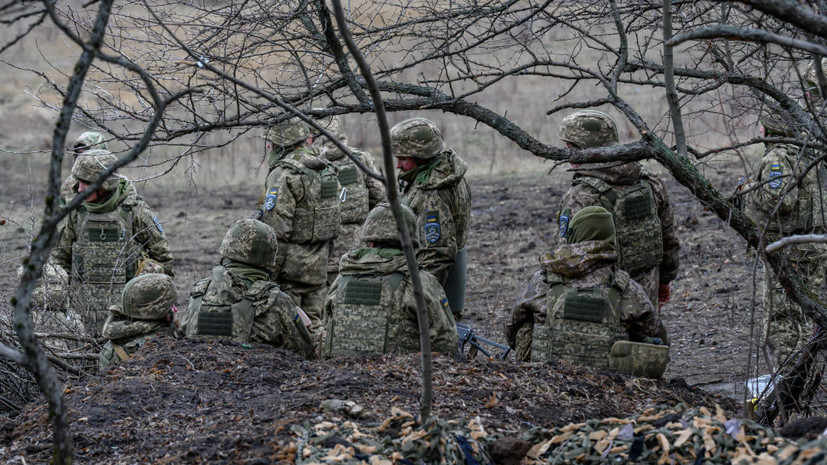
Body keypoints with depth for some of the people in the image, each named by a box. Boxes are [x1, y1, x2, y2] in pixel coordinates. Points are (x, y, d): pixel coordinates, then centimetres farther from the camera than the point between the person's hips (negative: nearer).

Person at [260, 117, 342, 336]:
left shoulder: (284, 174, -16)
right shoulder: (327, 169, 10)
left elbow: (277, 229, -20)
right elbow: (336, 217, 16)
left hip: (292, 263, -8)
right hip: (319, 263, 8)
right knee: (314, 325, 13)